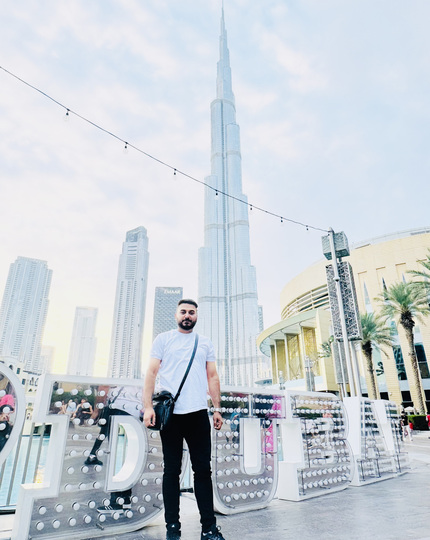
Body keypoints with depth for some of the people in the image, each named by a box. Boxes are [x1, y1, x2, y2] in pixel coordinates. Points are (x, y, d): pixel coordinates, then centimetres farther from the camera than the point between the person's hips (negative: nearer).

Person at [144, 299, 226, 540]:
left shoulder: (205, 343, 14)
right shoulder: (163, 339, 8)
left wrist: (218, 408, 7)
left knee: (203, 469, 5)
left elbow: (213, 377, 14)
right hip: (170, 412, -2)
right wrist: (148, 406, -8)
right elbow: (152, 372, 2)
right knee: (172, 470, 6)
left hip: (198, 412, 2)